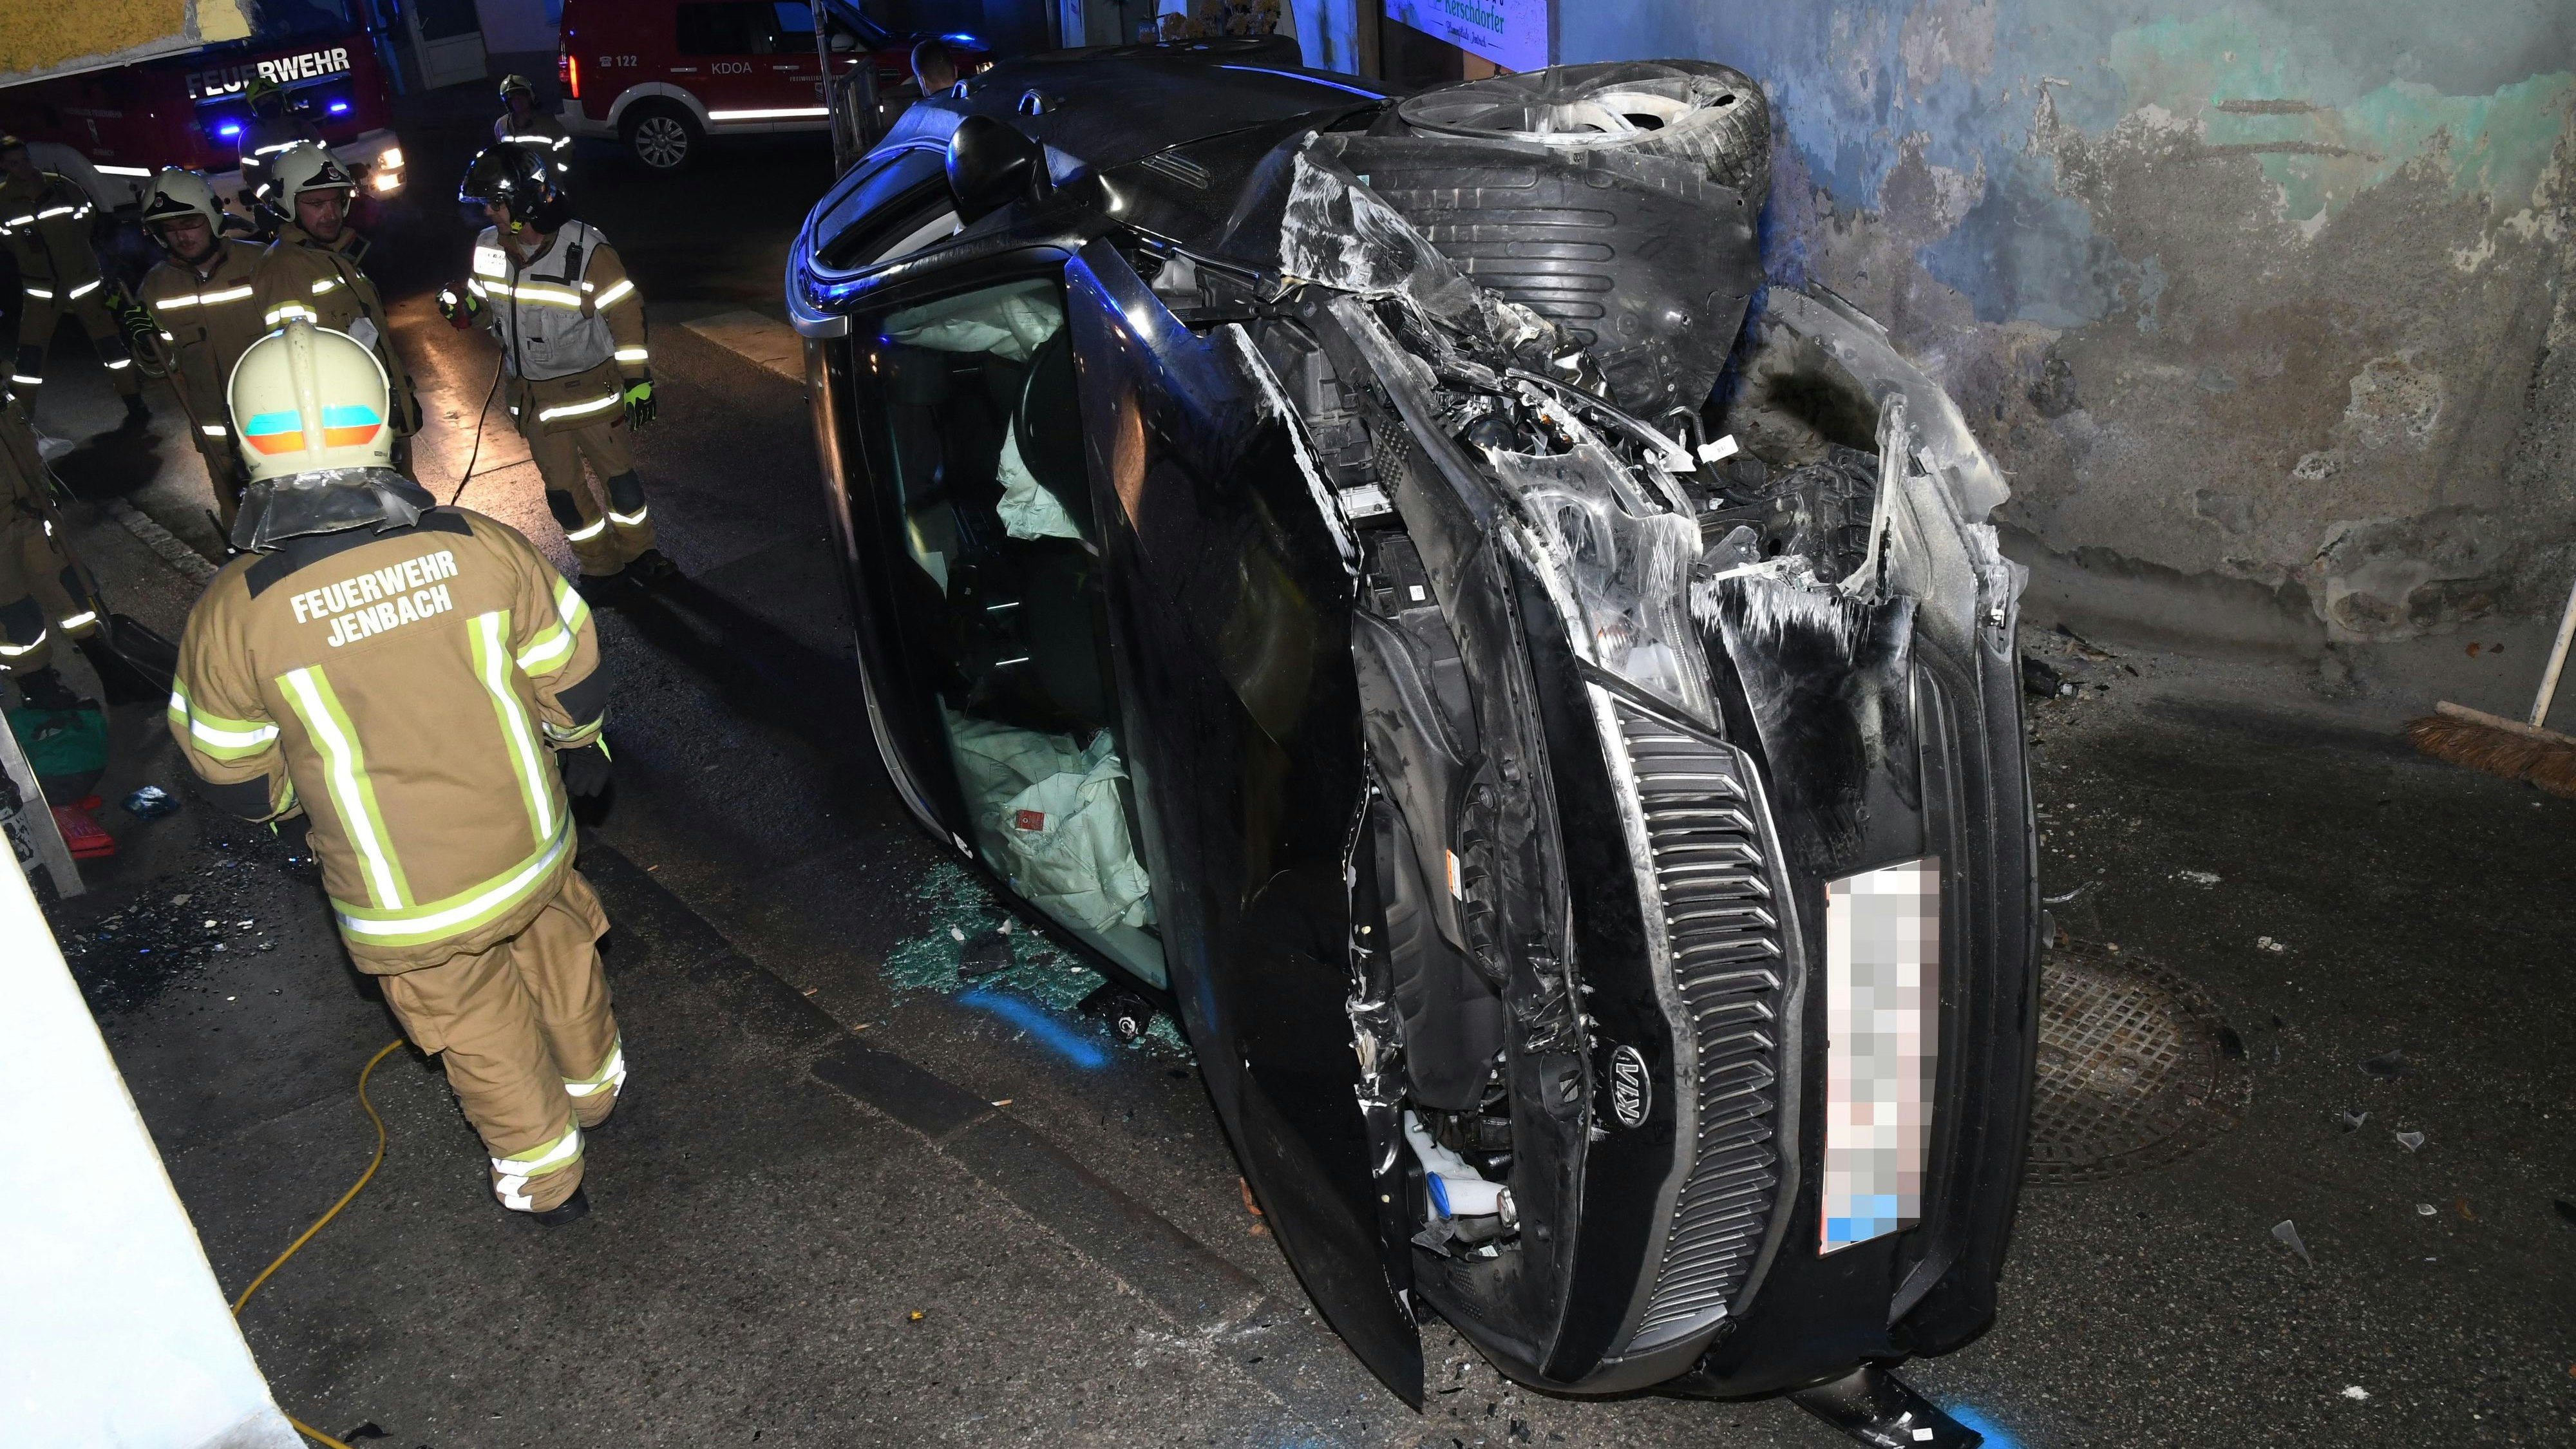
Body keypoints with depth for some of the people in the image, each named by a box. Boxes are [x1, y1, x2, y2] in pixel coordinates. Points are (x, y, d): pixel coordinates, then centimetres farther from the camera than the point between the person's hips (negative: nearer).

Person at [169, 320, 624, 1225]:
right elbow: (573, 683, -4)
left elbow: (235, 781, -5)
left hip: (403, 906, -1)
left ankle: (544, 1176, 41)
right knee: (560, 963, 30)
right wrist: (580, 745, 17)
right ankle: (594, 1086, 55)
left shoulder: (233, 614, -20)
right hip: (529, 850, 2)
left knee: (482, 1034, 21)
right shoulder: (482, 548, -17)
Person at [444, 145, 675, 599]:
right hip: (533, 396, 5)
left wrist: (637, 380, -10)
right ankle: (600, 566, 25)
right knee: (562, 487, 10)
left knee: (616, 472, 7)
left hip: (589, 387, -4)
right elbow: (484, 302, 14)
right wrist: (461, 309, -11)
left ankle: (638, 553, 27)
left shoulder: (584, 250, -17)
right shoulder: (488, 248, -2)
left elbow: (625, 313, -11)